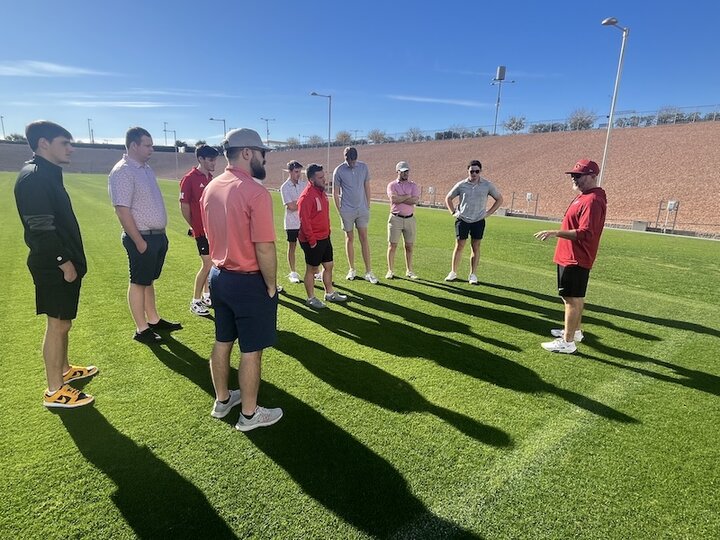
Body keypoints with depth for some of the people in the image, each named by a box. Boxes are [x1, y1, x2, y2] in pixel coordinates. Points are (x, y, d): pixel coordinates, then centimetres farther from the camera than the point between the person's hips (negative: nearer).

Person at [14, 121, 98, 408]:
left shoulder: (48, 173, 13)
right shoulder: (33, 177, -18)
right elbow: (41, 228, -23)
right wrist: (63, 262, -19)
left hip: (63, 262, 10)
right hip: (54, 267, -10)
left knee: (63, 322, 20)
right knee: (57, 324, -1)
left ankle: (64, 369, 36)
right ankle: (54, 391, 11)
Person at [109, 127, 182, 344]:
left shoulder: (146, 168, 12)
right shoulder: (122, 172, -16)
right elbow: (122, 211, -19)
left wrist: (161, 234, 15)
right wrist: (139, 242, -19)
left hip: (158, 235, 8)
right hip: (142, 237, -8)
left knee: (149, 280, 17)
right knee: (138, 283, 3)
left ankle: (153, 320, 29)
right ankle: (141, 329, 13)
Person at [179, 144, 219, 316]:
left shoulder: (210, 178, 10)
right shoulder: (189, 178, -11)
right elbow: (184, 206, -7)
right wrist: (193, 226, 1)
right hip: (201, 229, -7)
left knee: (212, 263, 14)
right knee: (207, 264, -7)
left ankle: (206, 296, 30)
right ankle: (195, 302, 7)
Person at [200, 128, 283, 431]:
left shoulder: (210, 189, 4)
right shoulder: (255, 192, -21)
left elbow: (210, 235, 12)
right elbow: (264, 248, -22)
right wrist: (271, 285, -9)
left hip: (219, 276, 8)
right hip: (249, 282, -8)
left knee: (222, 341, 20)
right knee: (251, 350, 6)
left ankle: (222, 400, 38)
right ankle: (249, 414, 22)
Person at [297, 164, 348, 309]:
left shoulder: (321, 191, 9)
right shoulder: (306, 196, -20)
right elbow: (304, 221, -22)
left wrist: (327, 231, 16)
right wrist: (311, 241, -19)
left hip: (325, 238, 9)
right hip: (313, 241, -9)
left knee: (329, 266, 17)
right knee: (312, 269, 5)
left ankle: (330, 293, 33)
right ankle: (311, 298, 20)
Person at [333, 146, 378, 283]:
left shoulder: (363, 167, 2)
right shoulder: (339, 170, -6)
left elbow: (367, 188, 9)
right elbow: (335, 192, -2)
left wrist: (368, 206, 6)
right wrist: (339, 211, -5)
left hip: (362, 209, 2)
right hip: (347, 210, -2)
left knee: (364, 239, 1)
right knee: (350, 239, 7)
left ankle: (368, 272, 3)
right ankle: (352, 269, 19)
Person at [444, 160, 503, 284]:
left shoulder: (487, 185, 0)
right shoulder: (461, 185, 0)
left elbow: (499, 199, 12)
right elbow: (448, 198, 13)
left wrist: (488, 213, 3)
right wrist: (453, 212, 3)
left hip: (478, 221, 1)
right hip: (462, 220, 0)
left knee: (476, 247, 2)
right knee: (459, 246, 1)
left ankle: (473, 275, 9)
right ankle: (453, 273, 11)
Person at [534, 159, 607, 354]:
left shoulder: (593, 200, -19)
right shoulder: (584, 196, 14)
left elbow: (585, 233, -28)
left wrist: (556, 233, -33)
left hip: (576, 259, -11)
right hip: (571, 257, 11)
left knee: (572, 299, -6)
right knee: (575, 297, 20)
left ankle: (568, 342, -1)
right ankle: (574, 331, 35)